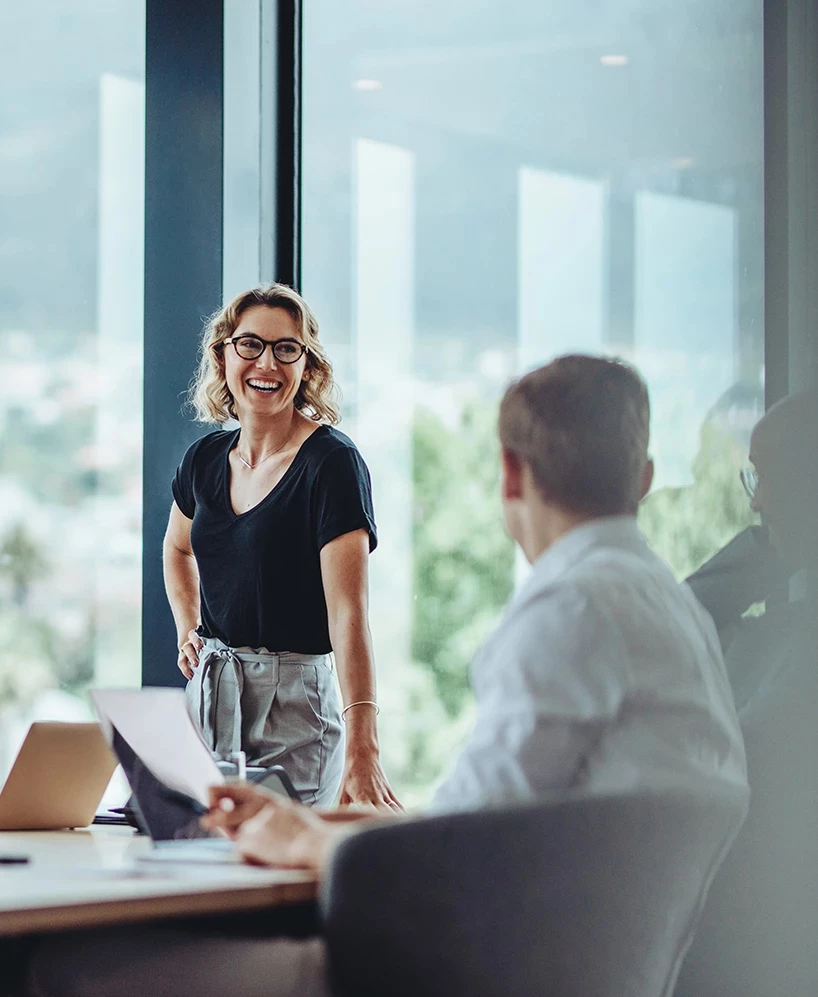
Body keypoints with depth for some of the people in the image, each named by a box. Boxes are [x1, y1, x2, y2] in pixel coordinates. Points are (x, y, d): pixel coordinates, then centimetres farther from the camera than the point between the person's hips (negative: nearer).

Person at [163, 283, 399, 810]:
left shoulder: (333, 462, -13)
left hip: (294, 701, -6)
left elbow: (348, 613, -24)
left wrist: (362, 750, -33)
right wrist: (188, 632, 11)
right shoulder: (206, 459, 6)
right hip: (209, 687, 6)